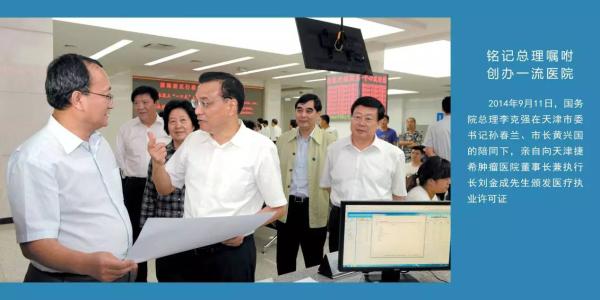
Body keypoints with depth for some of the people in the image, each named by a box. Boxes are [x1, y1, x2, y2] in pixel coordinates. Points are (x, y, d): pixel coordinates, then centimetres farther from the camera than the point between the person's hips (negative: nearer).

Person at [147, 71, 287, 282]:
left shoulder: (260, 148, -12)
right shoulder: (193, 141, 2)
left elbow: (278, 207, -6)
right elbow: (165, 188, 11)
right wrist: (158, 163, -7)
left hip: (232, 251, -4)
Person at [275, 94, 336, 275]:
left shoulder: (330, 142, -7)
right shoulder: (283, 140, 4)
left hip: (315, 210, -3)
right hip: (286, 207, 3)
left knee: (313, 261, 14)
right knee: (284, 261, 15)